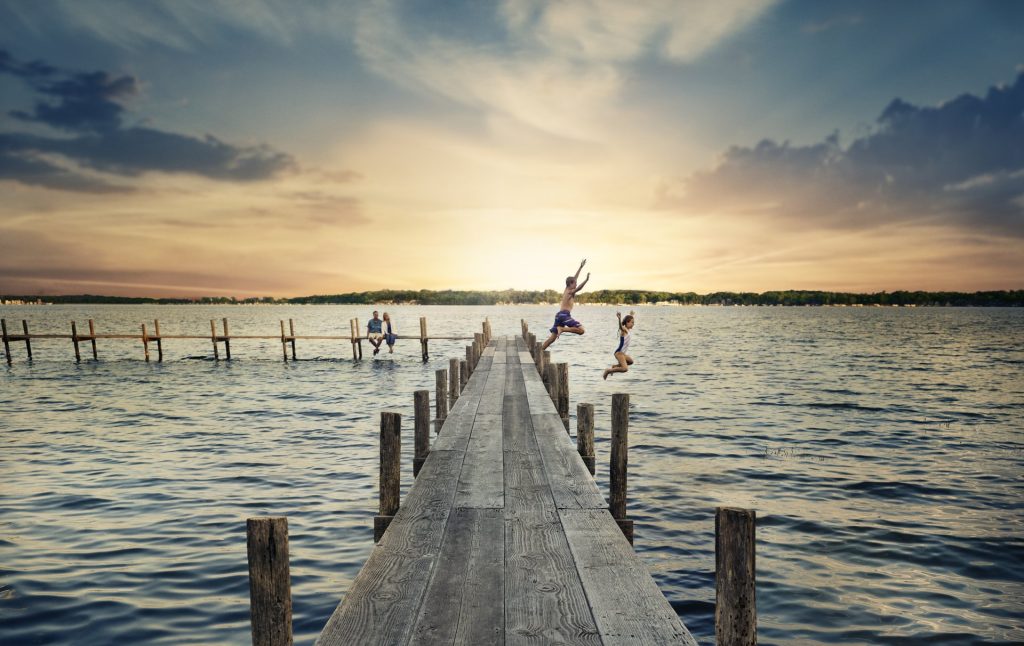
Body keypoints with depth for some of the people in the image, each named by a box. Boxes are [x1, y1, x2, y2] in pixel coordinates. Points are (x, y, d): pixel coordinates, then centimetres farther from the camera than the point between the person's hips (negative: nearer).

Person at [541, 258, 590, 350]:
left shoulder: (566, 290, 20)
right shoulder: (570, 292, -4)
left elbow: (574, 278, 29)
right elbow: (579, 288, -25)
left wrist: (581, 267, 34)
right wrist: (586, 280, -36)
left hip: (559, 315, 9)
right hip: (565, 315, -9)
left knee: (552, 337, 7)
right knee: (581, 330, -13)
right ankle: (562, 329, -20)